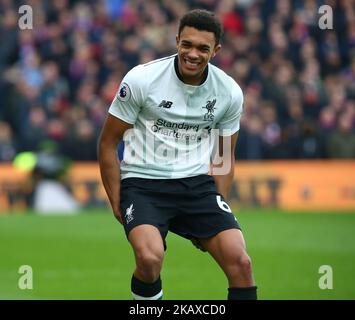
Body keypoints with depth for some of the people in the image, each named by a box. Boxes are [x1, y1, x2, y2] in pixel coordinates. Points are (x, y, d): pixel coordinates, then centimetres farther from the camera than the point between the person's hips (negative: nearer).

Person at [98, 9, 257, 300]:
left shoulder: (230, 92, 1)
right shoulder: (141, 79, -10)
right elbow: (109, 143, 0)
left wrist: (217, 211, 6)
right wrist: (117, 203, -3)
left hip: (198, 184, 3)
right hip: (143, 181, -3)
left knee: (240, 262, -16)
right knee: (150, 258, -30)